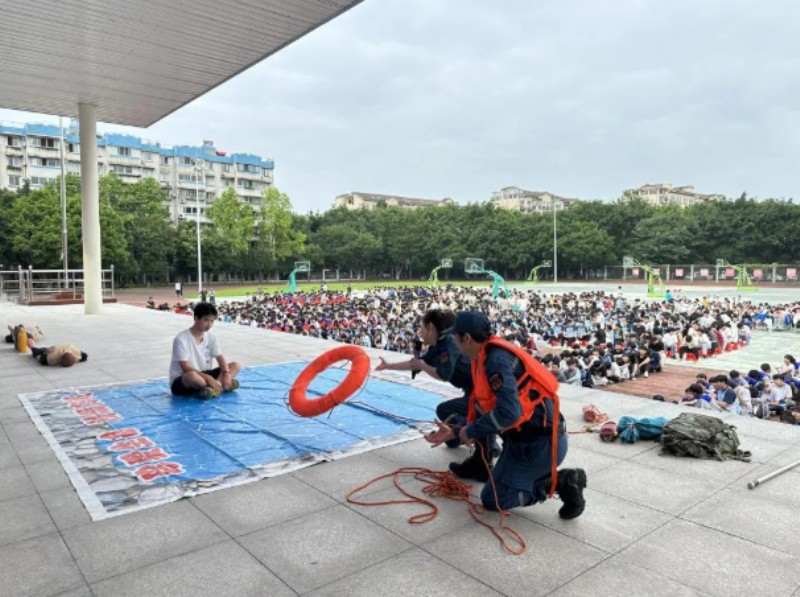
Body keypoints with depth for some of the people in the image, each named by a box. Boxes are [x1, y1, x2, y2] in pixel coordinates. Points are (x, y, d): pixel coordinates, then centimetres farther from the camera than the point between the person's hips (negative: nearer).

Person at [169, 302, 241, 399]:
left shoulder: (210, 337, 2)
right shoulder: (181, 339, -18)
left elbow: (220, 358, 0)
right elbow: (186, 368, -24)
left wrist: (227, 373, -21)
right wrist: (209, 378, -33)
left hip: (203, 375, 8)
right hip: (180, 381, -7)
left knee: (235, 366, -5)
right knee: (192, 375, -43)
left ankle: (213, 387, -27)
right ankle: (221, 386, -21)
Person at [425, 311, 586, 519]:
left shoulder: (497, 359, -21)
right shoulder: (486, 357, 9)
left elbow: (508, 412, -31)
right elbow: (485, 410, 16)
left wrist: (470, 432, -17)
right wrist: (454, 432, 15)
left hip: (540, 443, -10)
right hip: (529, 438, 10)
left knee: (492, 499, 3)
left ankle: (559, 482, -1)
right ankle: (563, 480, 12)